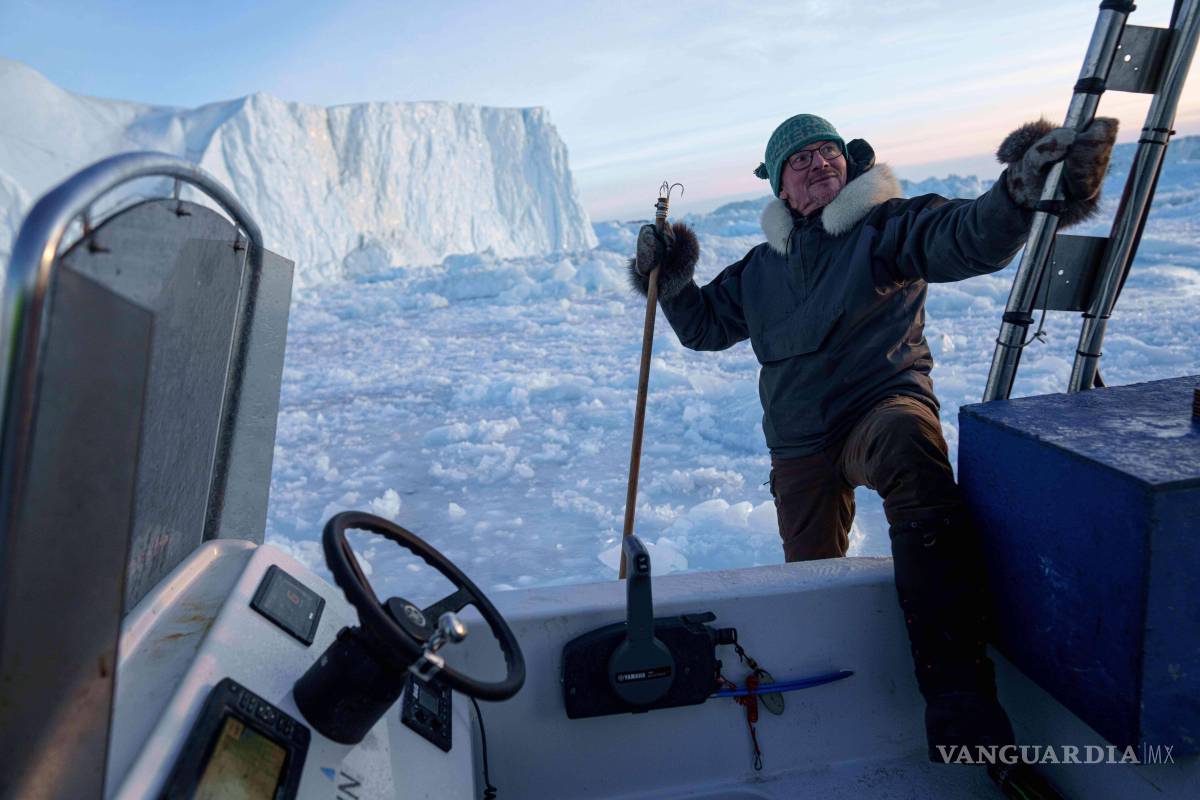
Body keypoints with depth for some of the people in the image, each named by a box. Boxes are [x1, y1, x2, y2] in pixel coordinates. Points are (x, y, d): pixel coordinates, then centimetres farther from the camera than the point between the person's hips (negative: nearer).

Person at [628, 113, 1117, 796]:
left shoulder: (886, 224, 2)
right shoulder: (761, 268, 17)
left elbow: (965, 238, -16)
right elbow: (706, 323, 26)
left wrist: (1018, 197, -37)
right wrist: (671, 280, 9)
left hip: (884, 406, -4)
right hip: (800, 444, 5)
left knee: (913, 454, -41)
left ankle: (959, 695, -45)